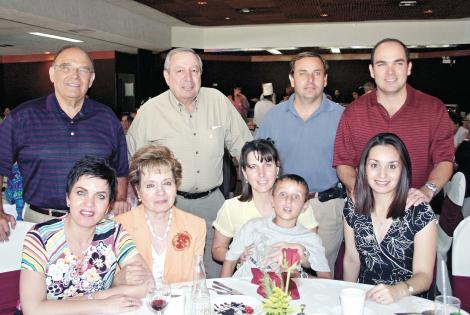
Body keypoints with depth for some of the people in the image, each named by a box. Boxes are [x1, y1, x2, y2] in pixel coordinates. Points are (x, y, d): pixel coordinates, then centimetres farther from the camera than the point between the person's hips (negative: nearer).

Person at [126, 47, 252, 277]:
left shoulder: (218, 101, 0)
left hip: (212, 200, 2)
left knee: (218, 271, 12)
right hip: (170, 203, -2)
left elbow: (242, 146, 7)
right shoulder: (149, 111, -5)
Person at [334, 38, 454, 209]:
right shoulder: (353, 112, 3)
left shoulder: (434, 109, 3)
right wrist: (355, 186, -14)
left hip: (414, 206, 0)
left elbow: (444, 160, 2)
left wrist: (428, 190, -15)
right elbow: (343, 163, 6)